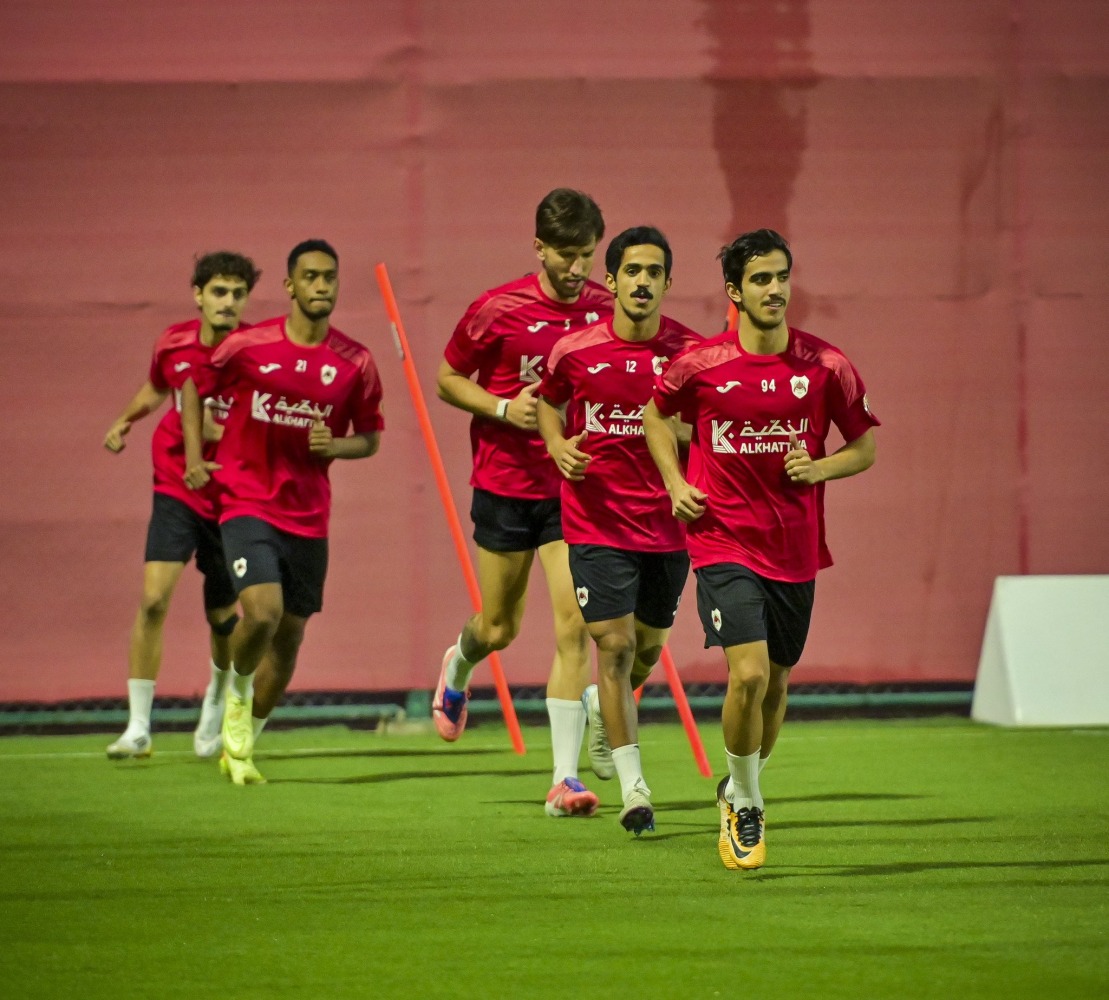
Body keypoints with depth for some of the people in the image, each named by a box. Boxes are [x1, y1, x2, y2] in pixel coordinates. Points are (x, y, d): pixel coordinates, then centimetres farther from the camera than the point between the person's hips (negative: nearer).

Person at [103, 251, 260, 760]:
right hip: (176, 491, 1)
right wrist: (125, 421, 6)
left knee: (222, 616, 11)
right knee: (154, 599, -16)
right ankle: (137, 728, -10)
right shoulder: (172, 343, -3)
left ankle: (216, 702, 44)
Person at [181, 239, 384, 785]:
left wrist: (334, 445, -11)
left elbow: (370, 437, 11)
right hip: (247, 504, -3)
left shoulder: (356, 363, -1)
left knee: (289, 637, 9)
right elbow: (194, 387, 11)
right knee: (262, 611, -24)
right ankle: (239, 692, 9)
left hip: (308, 515, 3)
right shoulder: (248, 346, -6)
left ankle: (242, 744, 29)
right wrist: (195, 457, 3)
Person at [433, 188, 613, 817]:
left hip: (577, 488, 1)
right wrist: (503, 409, -16)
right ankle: (459, 670, 51)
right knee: (499, 628, 12)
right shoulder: (498, 310, -9)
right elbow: (448, 379, 1)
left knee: (574, 628, -12)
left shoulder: (609, 311, -2)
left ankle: (566, 779, -11)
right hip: (507, 482, -1)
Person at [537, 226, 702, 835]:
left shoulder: (690, 352, -5)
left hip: (667, 523, 2)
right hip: (598, 525, -2)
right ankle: (633, 789, -6)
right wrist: (558, 446, -6)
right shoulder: (575, 351, -6)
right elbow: (548, 401, 14)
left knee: (647, 648, 15)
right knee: (615, 646, -9)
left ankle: (602, 706, 50)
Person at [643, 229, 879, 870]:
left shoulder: (825, 366, -3)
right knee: (749, 673, -18)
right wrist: (676, 484, 2)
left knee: (777, 683, 13)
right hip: (725, 545, -3)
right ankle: (745, 809, 2)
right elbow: (657, 413, 15)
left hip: (796, 551, 3)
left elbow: (866, 445, 8)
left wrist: (821, 468, -11)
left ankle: (741, 789, 40)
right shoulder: (700, 364, -6)